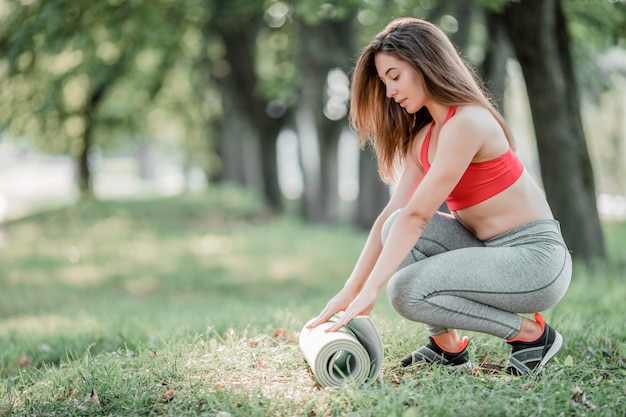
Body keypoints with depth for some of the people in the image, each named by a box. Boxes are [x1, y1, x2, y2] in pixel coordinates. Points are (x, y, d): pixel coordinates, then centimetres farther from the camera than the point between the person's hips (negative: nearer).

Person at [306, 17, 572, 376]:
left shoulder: (467, 122, -19)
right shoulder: (422, 136, 10)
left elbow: (417, 216, -24)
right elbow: (392, 215, 3)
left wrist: (370, 291, -25)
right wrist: (350, 290, -4)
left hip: (536, 257, -8)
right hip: (491, 250, 8)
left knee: (407, 291, -21)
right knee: (398, 227, -10)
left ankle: (531, 334, -4)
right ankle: (448, 347, 1)